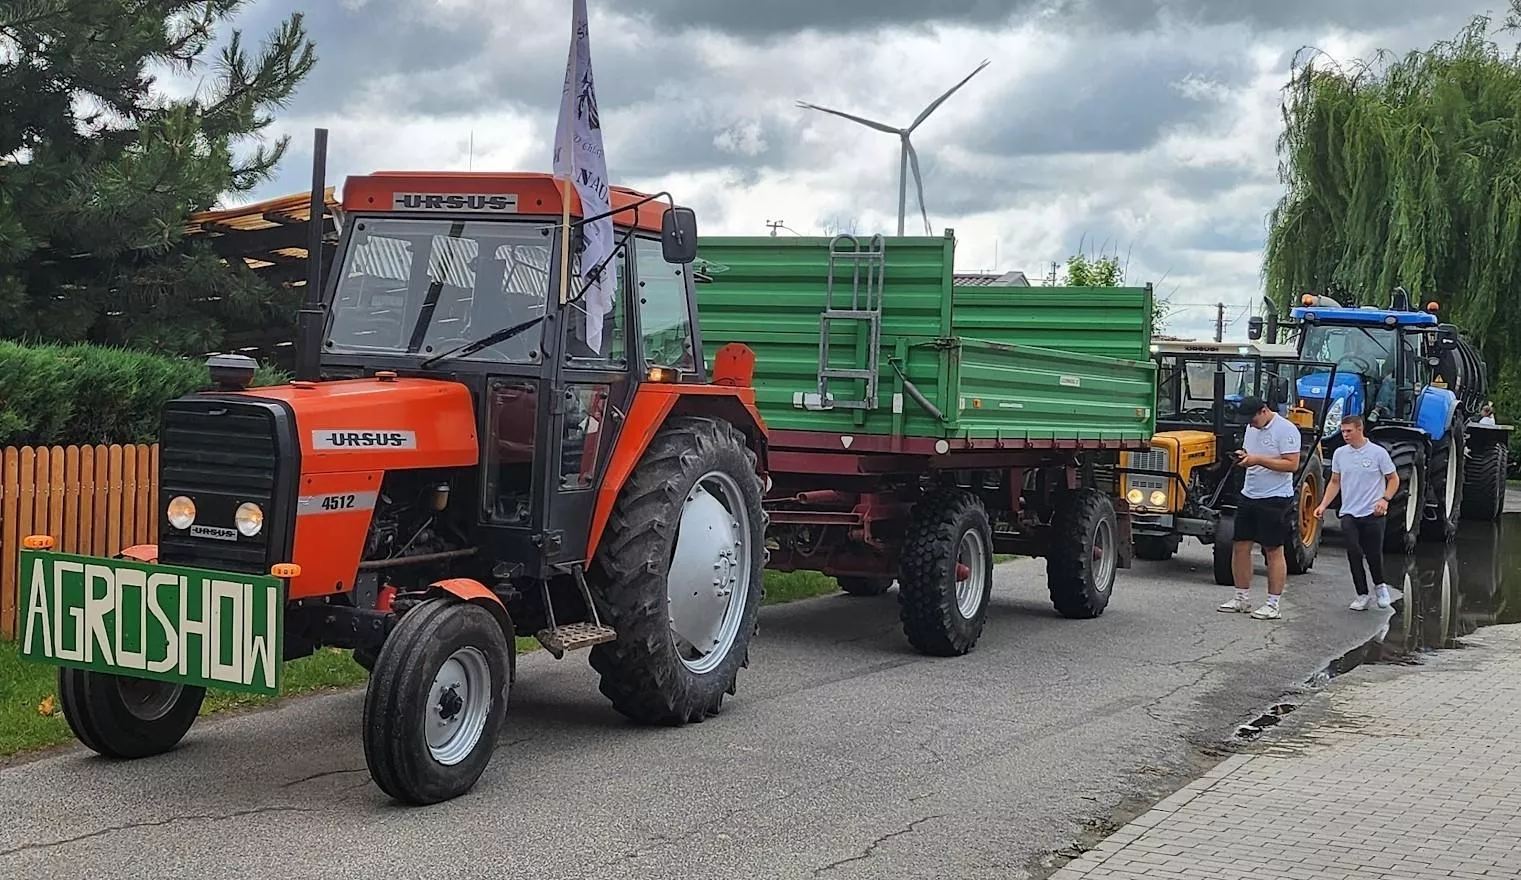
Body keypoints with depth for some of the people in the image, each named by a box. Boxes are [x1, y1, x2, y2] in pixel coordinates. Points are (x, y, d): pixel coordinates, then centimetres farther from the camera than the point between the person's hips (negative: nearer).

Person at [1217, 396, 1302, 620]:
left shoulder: (1286, 429, -13)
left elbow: (1292, 464, -19)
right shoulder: (1252, 428, 12)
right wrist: (1243, 456, 0)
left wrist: (1258, 460, -23)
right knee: (1240, 546, 8)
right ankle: (1242, 598, 18)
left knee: (1273, 551, -2)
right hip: (1249, 495, 8)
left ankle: (1273, 605, 4)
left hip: (1275, 499, -8)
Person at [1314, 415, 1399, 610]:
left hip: (1373, 513, -3)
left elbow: (1393, 479, 2)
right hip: (1349, 514, 3)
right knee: (1354, 554, -4)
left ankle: (1380, 585, 27)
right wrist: (1324, 505, 2)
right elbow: (1335, 482, 13)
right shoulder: (1340, 454, 6)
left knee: (1374, 554, -2)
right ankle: (1362, 595, 6)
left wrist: (1385, 499, -14)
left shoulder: (1378, 452, -5)